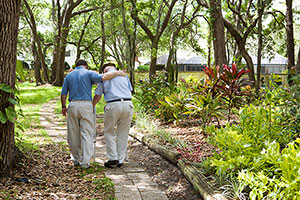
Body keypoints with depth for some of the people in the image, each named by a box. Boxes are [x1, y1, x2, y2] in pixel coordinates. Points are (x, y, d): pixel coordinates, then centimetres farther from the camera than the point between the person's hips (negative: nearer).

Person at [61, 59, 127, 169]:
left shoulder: (69, 76, 14)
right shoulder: (88, 73, 3)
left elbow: (63, 94, 12)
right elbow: (103, 77, -14)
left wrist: (63, 107, 24)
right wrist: (117, 73, -4)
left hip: (73, 106, 3)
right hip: (86, 105, -3)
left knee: (74, 134, 13)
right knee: (87, 133, -1)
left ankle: (76, 159, 24)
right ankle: (85, 162, -7)